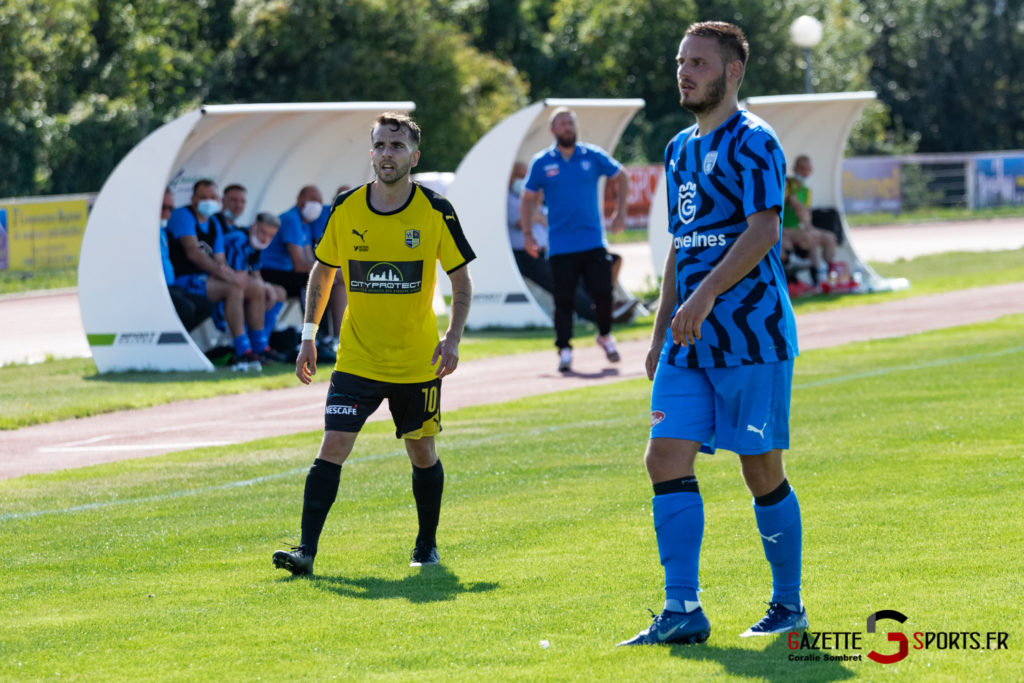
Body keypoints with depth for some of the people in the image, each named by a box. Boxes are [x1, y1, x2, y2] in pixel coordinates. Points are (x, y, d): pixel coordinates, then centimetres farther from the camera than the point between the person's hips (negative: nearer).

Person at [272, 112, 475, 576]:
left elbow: (462, 279, 1)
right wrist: (308, 337, 4)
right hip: (356, 359, 0)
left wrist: (453, 338, -13)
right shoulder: (345, 210, -3)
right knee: (331, 450, -12)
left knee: (423, 454, 10)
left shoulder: (436, 212, -7)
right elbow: (322, 272, 11)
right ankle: (306, 550, -13)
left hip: (418, 363, 0)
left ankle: (427, 546, 30)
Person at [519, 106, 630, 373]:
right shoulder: (541, 163, 2)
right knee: (563, 299, -3)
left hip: (593, 242, 1)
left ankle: (605, 336, 21)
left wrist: (620, 212, 10)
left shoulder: (593, 156, 3)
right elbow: (528, 199, 10)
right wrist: (527, 234, 2)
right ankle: (564, 350, 5)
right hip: (560, 246, -1)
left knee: (603, 292, -4)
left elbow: (620, 177, 18)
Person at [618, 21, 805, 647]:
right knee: (666, 460, -4)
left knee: (762, 470, 0)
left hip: (753, 336, -8)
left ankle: (789, 606, 14)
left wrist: (705, 295, -29)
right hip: (691, 342, 8)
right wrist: (662, 332, 20)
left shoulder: (753, 143, -8)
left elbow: (763, 231, -20)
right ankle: (683, 612, -4)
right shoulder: (681, 150, 17)